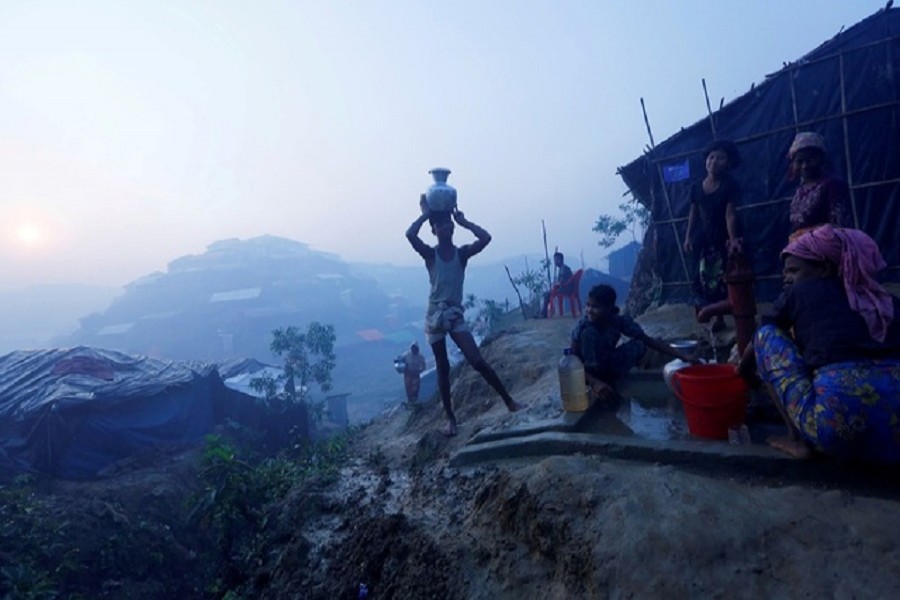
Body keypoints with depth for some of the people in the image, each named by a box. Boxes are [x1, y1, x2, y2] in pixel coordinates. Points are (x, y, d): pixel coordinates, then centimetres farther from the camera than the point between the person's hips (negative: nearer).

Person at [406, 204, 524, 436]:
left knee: (477, 361, -8)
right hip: (435, 315, 0)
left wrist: (463, 221, -3)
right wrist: (425, 214, -6)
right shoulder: (430, 254, -1)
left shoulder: (462, 253, 3)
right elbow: (410, 234, -20)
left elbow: (486, 238, -13)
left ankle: (509, 401, 3)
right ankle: (450, 418, 15)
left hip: (456, 315, 1)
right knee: (442, 369, 6)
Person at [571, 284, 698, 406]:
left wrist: (683, 355, -23)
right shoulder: (583, 326, -24)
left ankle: (608, 380, -13)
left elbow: (649, 341, -14)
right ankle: (593, 386, -24)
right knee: (588, 333, -31)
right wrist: (595, 382, -40)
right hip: (589, 371, -3)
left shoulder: (620, 321, -16)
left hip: (606, 367, 3)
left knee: (638, 345, -21)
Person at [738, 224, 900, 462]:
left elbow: (758, 340, 25)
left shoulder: (799, 293, 10)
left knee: (767, 335, 14)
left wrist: (743, 368, 45)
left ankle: (797, 439, 10)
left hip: (838, 425, -6)